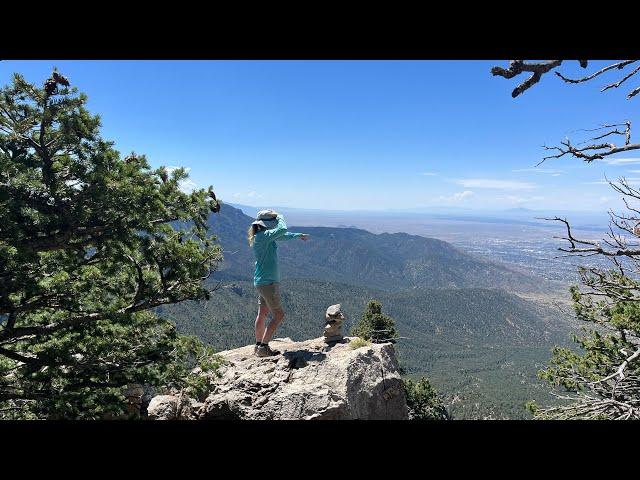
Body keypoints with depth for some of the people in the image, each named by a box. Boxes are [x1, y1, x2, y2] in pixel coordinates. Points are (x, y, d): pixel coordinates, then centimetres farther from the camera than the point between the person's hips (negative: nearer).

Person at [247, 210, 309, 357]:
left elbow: (282, 236, 26)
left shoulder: (265, 236, 10)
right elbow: (282, 230, -28)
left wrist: (298, 235, 38)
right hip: (268, 282, -10)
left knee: (262, 314, 17)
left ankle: (259, 345, 29)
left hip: (262, 281, 10)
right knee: (278, 315, -3)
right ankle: (263, 348, 2)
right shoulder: (262, 236, -19)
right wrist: (280, 218, -7)